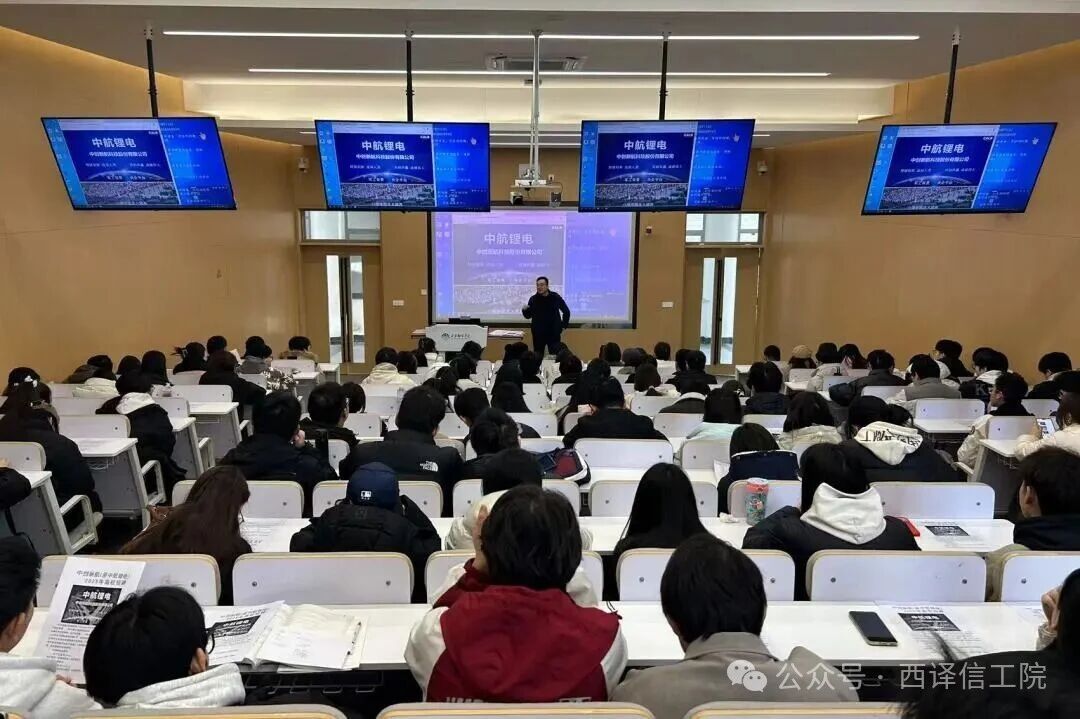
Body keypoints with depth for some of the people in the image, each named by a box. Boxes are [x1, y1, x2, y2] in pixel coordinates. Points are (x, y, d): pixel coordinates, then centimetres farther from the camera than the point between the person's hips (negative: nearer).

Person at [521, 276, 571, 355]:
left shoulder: (556, 297, -4)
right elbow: (528, 316, 7)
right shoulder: (533, 299, -2)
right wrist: (524, 310, -15)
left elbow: (566, 311, 9)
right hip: (538, 334, 1)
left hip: (554, 334, -1)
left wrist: (564, 326, 6)